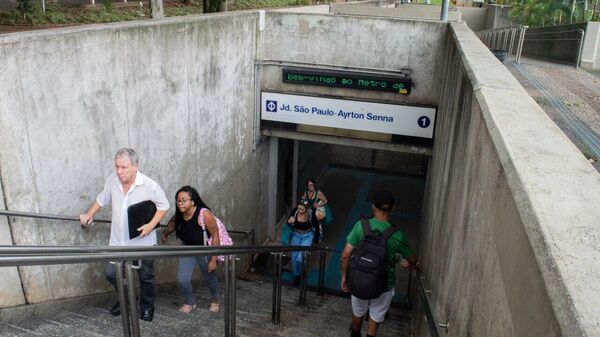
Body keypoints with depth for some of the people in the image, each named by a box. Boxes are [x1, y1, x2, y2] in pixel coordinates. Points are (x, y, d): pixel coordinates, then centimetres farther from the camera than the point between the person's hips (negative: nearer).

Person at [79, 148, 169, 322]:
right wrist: (89, 215, 5)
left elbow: (163, 206, -9)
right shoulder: (112, 180, -8)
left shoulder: (149, 185, -21)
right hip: (118, 241, 4)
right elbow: (102, 199, 11)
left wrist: (151, 225, -19)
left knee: (146, 277, 13)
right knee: (111, 273, 8)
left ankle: (147, 307, 37)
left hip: (143, 242, -3)